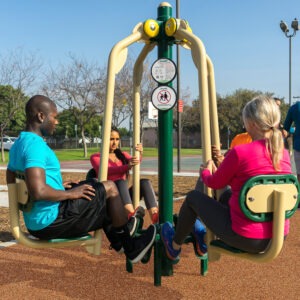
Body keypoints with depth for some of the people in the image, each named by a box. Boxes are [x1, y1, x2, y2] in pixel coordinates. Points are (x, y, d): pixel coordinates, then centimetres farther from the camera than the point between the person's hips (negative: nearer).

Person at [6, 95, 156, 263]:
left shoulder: (18, 145, 9)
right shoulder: (35, 145, -22)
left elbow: (12, 183, 19)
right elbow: (38, 192, -33)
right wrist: (70, 194, -15)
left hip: (36, 223, 10)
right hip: (50, 221, -10)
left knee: (94, 185, 24)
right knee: (110, 188, -3)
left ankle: (119, 242, 31)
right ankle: (130, 248, 12)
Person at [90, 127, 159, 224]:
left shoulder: (123, 155, 19)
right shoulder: (95, 157, 7)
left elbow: (135, 162, -3)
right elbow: (105, 171, -15)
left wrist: (139, 154, -27)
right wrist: (127, 166, -32)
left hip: (124, 195, 4)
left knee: (144, 182, -23)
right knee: (121, 182, -33)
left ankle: (156, 219, -44)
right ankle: (132, 215, -60)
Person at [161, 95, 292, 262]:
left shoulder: (239, 152, -19)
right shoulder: (284, 154, 1)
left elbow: (215, 183, -2)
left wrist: (205, 172, 21)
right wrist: (218, 169, 23)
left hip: (246, 239, -6)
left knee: (193, 197, 15)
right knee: (227, 193, 30)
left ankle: (175, 247, 36)